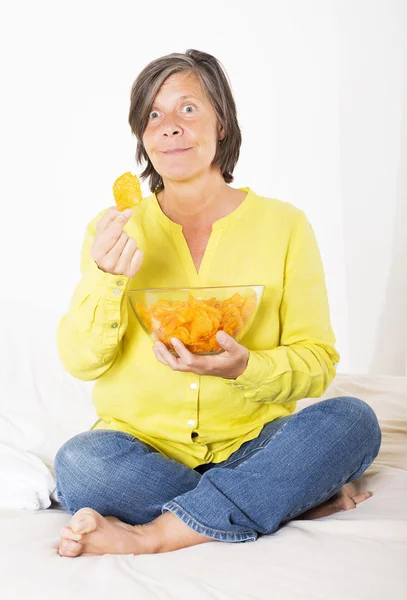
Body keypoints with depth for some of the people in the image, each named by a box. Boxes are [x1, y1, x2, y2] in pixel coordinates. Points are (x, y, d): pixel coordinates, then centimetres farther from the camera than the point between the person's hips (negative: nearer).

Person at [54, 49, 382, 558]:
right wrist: (107, 280, -22)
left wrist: (245, 368, -22)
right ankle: (295, 498, -18)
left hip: (250, 445, 0)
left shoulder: (283, 225, 2)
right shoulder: (115, 231, 4)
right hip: (143, 447, 1)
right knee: (80, 463, -31)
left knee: (351, 420, -26)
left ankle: (151, 535, -26)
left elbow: (317, 364, -1)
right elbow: (80, 362, -4)